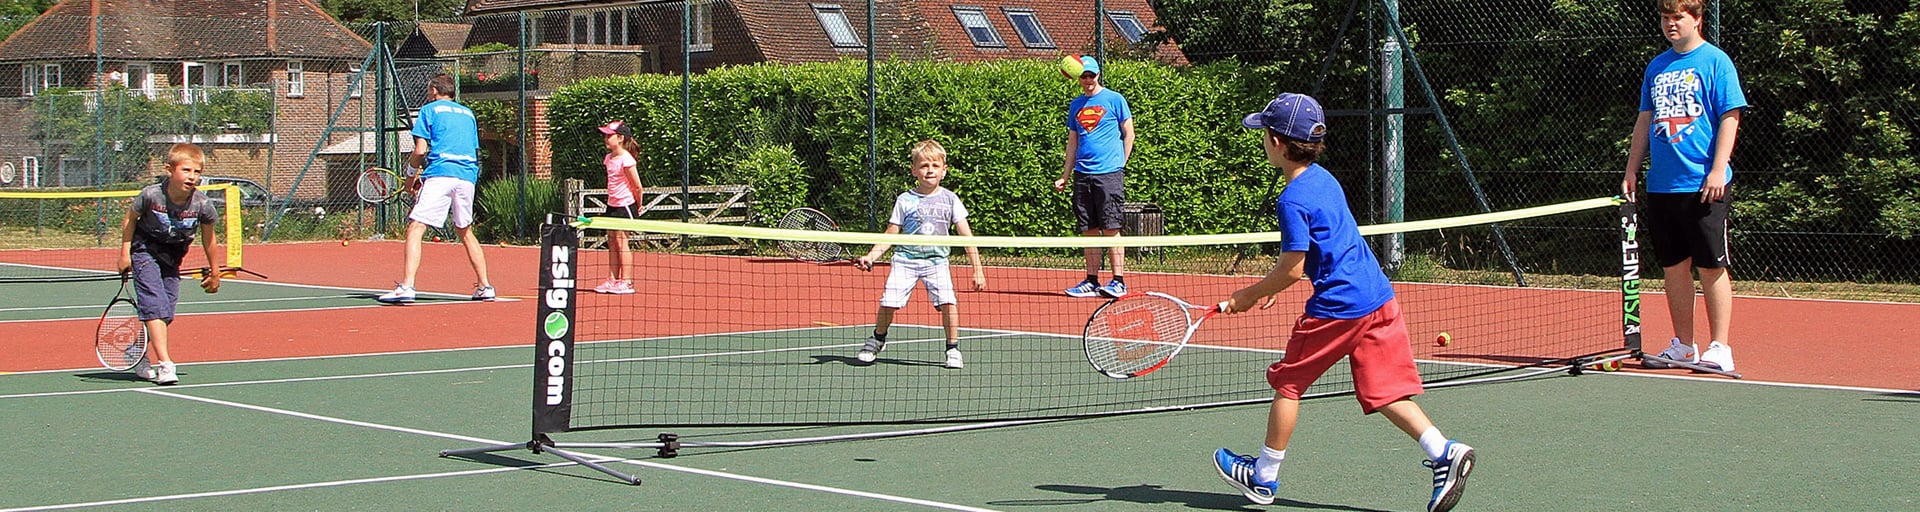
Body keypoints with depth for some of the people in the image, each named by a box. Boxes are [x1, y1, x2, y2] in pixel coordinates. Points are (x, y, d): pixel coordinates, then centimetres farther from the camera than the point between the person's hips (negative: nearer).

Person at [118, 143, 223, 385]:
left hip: (173, 257, 4)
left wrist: (214, 274, 8)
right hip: (145, 250, -4)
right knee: (155, 306, -17)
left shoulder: (202, 204, -19)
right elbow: (130, 218, -4)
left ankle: (139, 357, 25)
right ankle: (164, 364, -23)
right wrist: (125, 252, -5)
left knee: (166, 310, 3)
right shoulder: (151, 195, -24)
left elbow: (208, 239, -1)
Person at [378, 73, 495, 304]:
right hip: (468, 176, 6)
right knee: (465, 232, 22)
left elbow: (420, 151, -2)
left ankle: (407, 287, -23)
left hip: (440, 175, -6)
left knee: (415, 228, -8)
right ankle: (485, 287, 19)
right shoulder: (468, 114, 24)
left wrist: (412, 174, 17)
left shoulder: (430, 110, 8)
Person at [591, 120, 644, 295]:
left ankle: (626, 282, -3)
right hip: (612, 205, 9)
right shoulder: (609, 158, 8)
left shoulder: (626, 160, -17)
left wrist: (638, 206, -5)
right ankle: (613, 280, 12)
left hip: (625, 205, -8)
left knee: (621, 241, -7)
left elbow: (637, 186, -14)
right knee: (612, 242, 8)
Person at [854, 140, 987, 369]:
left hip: (936, 261, 0)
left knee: (947, 302, -20)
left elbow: (966, 236, 3)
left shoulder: (950, 200, 3)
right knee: (889, 302, -11)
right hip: (905, 258, 0)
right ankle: (878, 339, 19)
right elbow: (890, 236, 4)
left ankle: (953, 350, -3)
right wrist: (870, 257, -10)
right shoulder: (905, 200, 2)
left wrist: (978, 270, -2)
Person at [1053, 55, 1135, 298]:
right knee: (1089, 231, 6)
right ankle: (1091, 281, 10)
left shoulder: (1114, 99, 1)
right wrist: (1065, 176, 14)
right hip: (1082, 175, 5)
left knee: (1111, 229, -7)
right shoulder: (1075, 105, 16)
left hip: (1109, 173, -5)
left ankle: (1119, 281, -6)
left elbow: (1128, 134, 4)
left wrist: (1121, 164, -2)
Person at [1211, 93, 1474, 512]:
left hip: (1337, 308, -8)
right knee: (1384, 392, 7)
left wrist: (1250, 295, -1)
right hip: (1378, 299, 8)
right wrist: (1273, 286, 22)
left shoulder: (1293, 200, -16)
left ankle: (1264, 477, 20)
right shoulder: (1324, 178, 13)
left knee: (1288, 384, 9)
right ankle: (1444, 453, -9)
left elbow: (1292, 270, -16)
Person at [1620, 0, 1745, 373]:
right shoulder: (1656, 67, 15)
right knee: (1674, 268, 8)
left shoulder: (1715, 62, -3)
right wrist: (1630, 172, 14)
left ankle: (1719, 349, 2)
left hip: (1703, 187, -6)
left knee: (1711, 267, -2)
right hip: (1661, 185, 6)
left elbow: (1730, 118, -8)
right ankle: (1683, 346, 16)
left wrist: (1718, 169, -16)